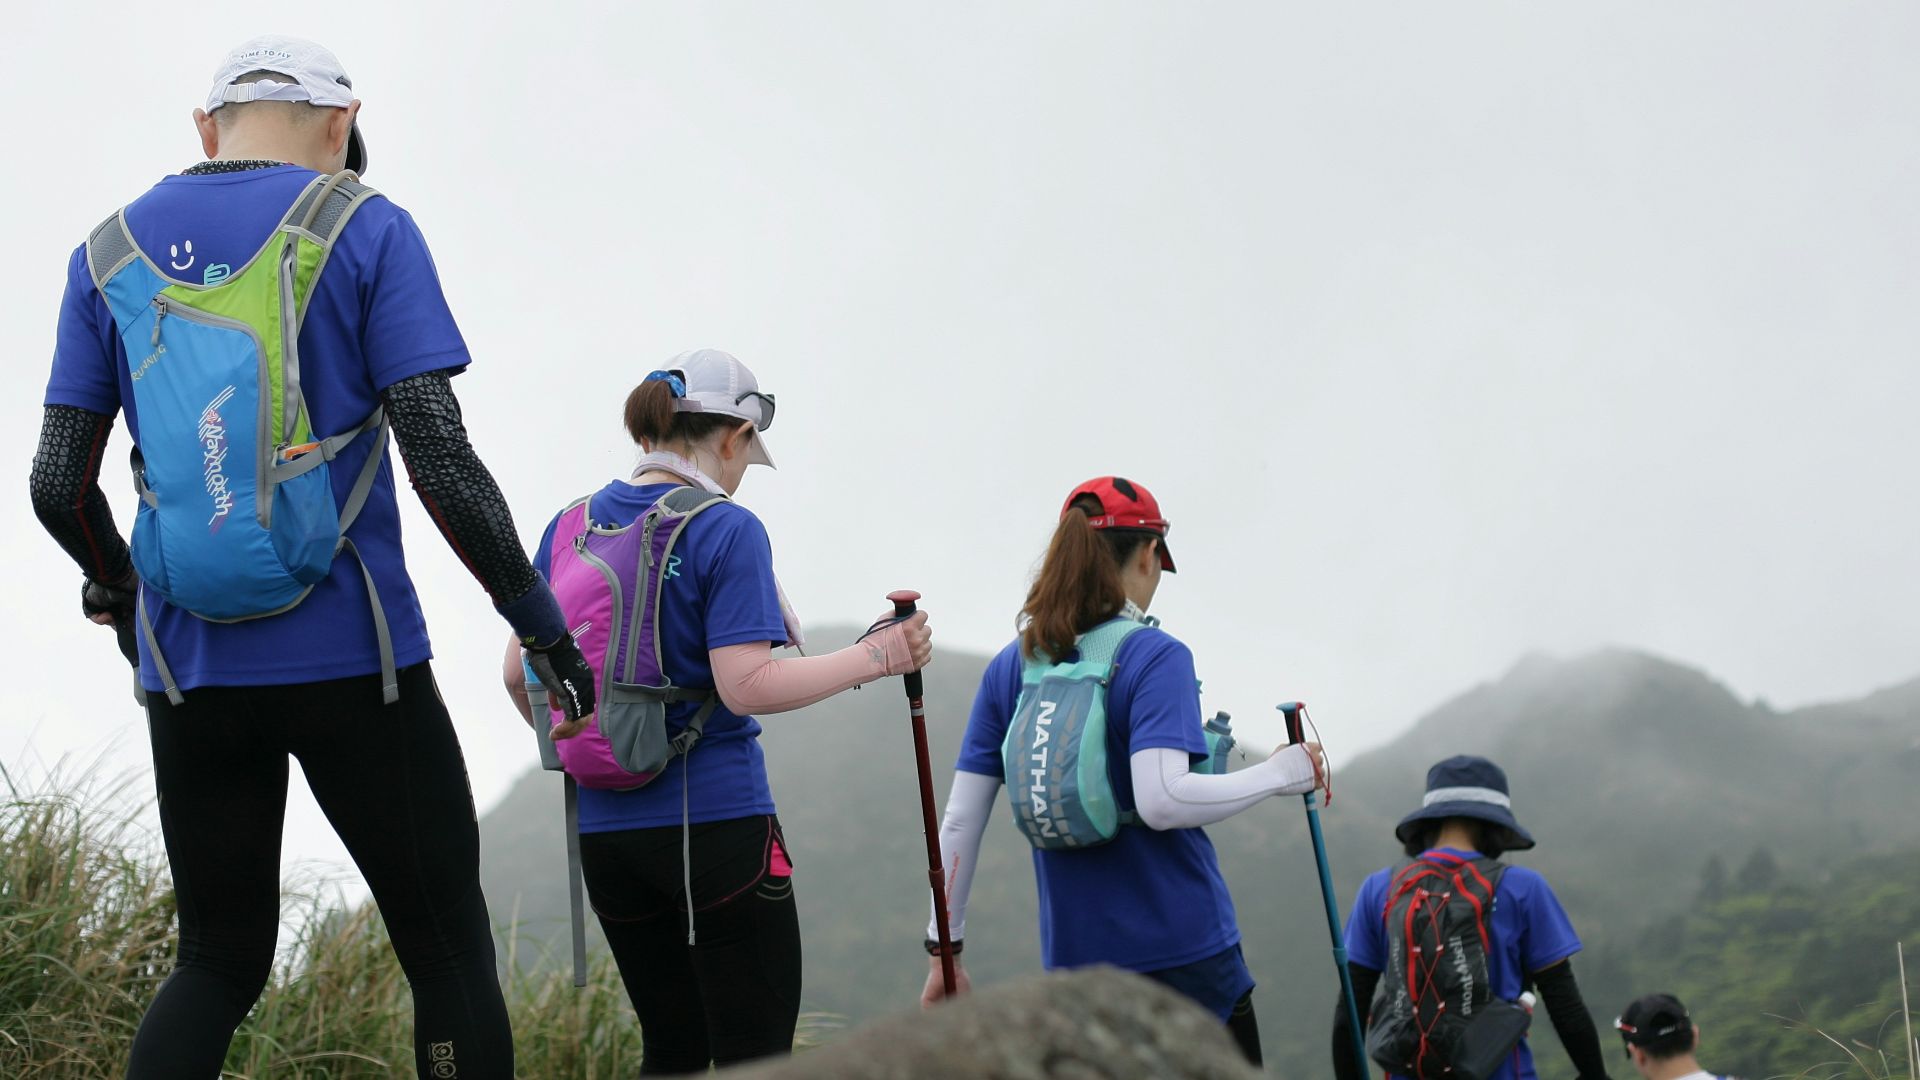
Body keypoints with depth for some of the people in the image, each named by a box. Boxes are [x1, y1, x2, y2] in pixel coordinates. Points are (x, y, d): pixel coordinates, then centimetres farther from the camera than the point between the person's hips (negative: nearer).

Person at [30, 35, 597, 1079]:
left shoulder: (110, 251, 8)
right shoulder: (366, 228, -3)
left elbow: (58, 484, 6)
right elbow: (443, 464, -10)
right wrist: (541, 621, -1)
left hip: (188, 670, 4)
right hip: (353, 662, -4)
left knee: (220, 962, 16)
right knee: (448, 951, 5)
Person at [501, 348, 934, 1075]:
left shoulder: (568, 529, 8)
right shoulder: (728, 531, -10)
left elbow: (520, 673, 11)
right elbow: (747, 686, -18)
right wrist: (876, 656, -11)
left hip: (606, 830, 6)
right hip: (715, 822, -6)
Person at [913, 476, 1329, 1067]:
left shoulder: (1011, 667, 6)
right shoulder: (1157, 657, -9)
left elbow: (959, 822, 5)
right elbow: (1161, 800, -22)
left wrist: (943, 949, 11)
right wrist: (1279, 774, -10)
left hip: (1073, 957, 5)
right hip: (1184, 948, -5)